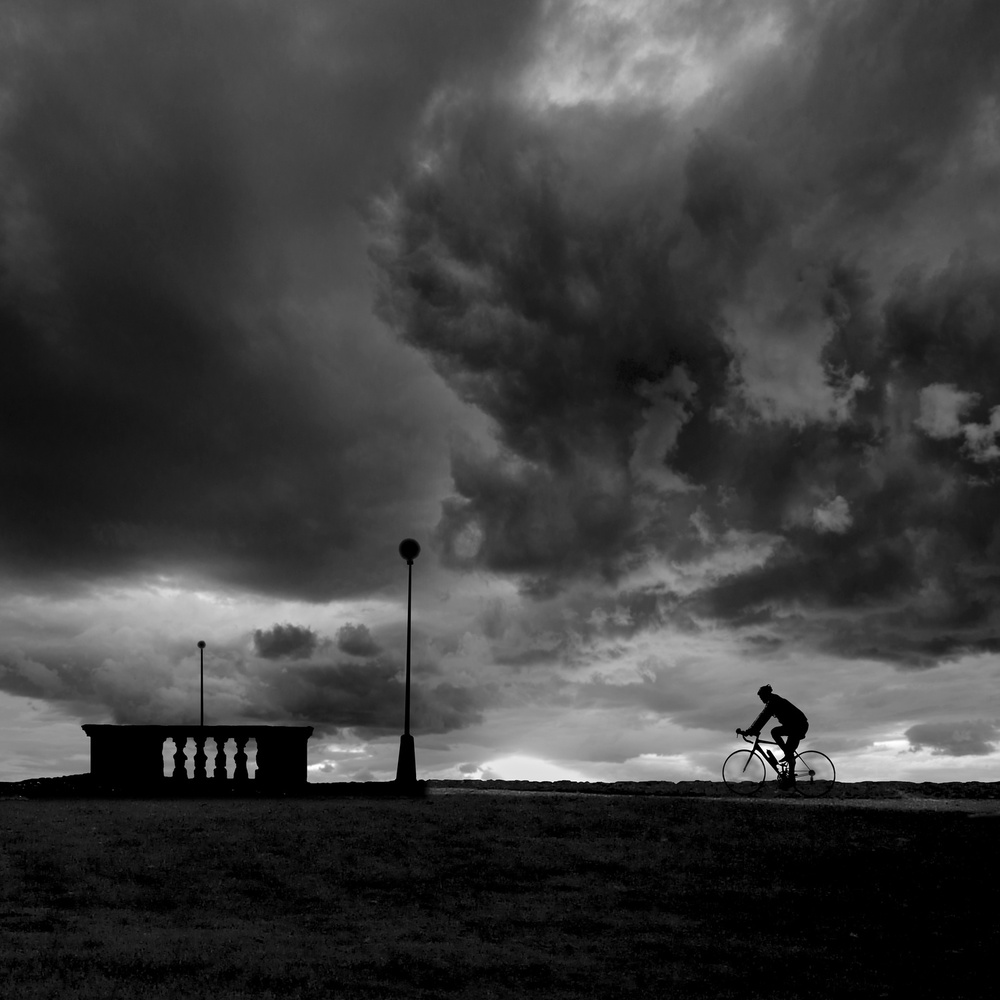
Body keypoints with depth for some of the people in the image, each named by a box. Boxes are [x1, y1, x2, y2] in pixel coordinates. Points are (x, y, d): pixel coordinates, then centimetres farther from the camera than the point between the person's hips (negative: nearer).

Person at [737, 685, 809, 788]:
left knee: (789, 752, -6)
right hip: (793, 725, 10)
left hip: (799, 726, -10)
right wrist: (754, 730, 12)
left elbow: (762, 718, -24)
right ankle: (788, 754, 11)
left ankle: (791, 779, 0)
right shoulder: (774, 701, 13)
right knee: (774, 732, 12)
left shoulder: (773, 703, -18)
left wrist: (748, 732, -25)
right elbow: (762, 718, 17)